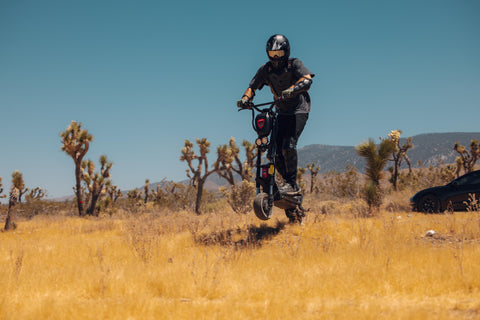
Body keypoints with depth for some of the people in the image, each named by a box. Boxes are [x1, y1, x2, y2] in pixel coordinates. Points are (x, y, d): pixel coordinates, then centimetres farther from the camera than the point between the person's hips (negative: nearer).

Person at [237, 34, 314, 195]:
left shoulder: (294, 64, -11)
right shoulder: (265, 69, 1)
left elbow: (307, 80, -29)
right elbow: (253, 86, -3)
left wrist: (291, 90, -47)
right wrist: (245, 98, -25)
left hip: (299, 110, -5)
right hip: (282, 113, 5)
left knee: (288, 146, -22)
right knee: (275, 150, -4)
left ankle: (292, 184, -13)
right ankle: (288, 182, 12)